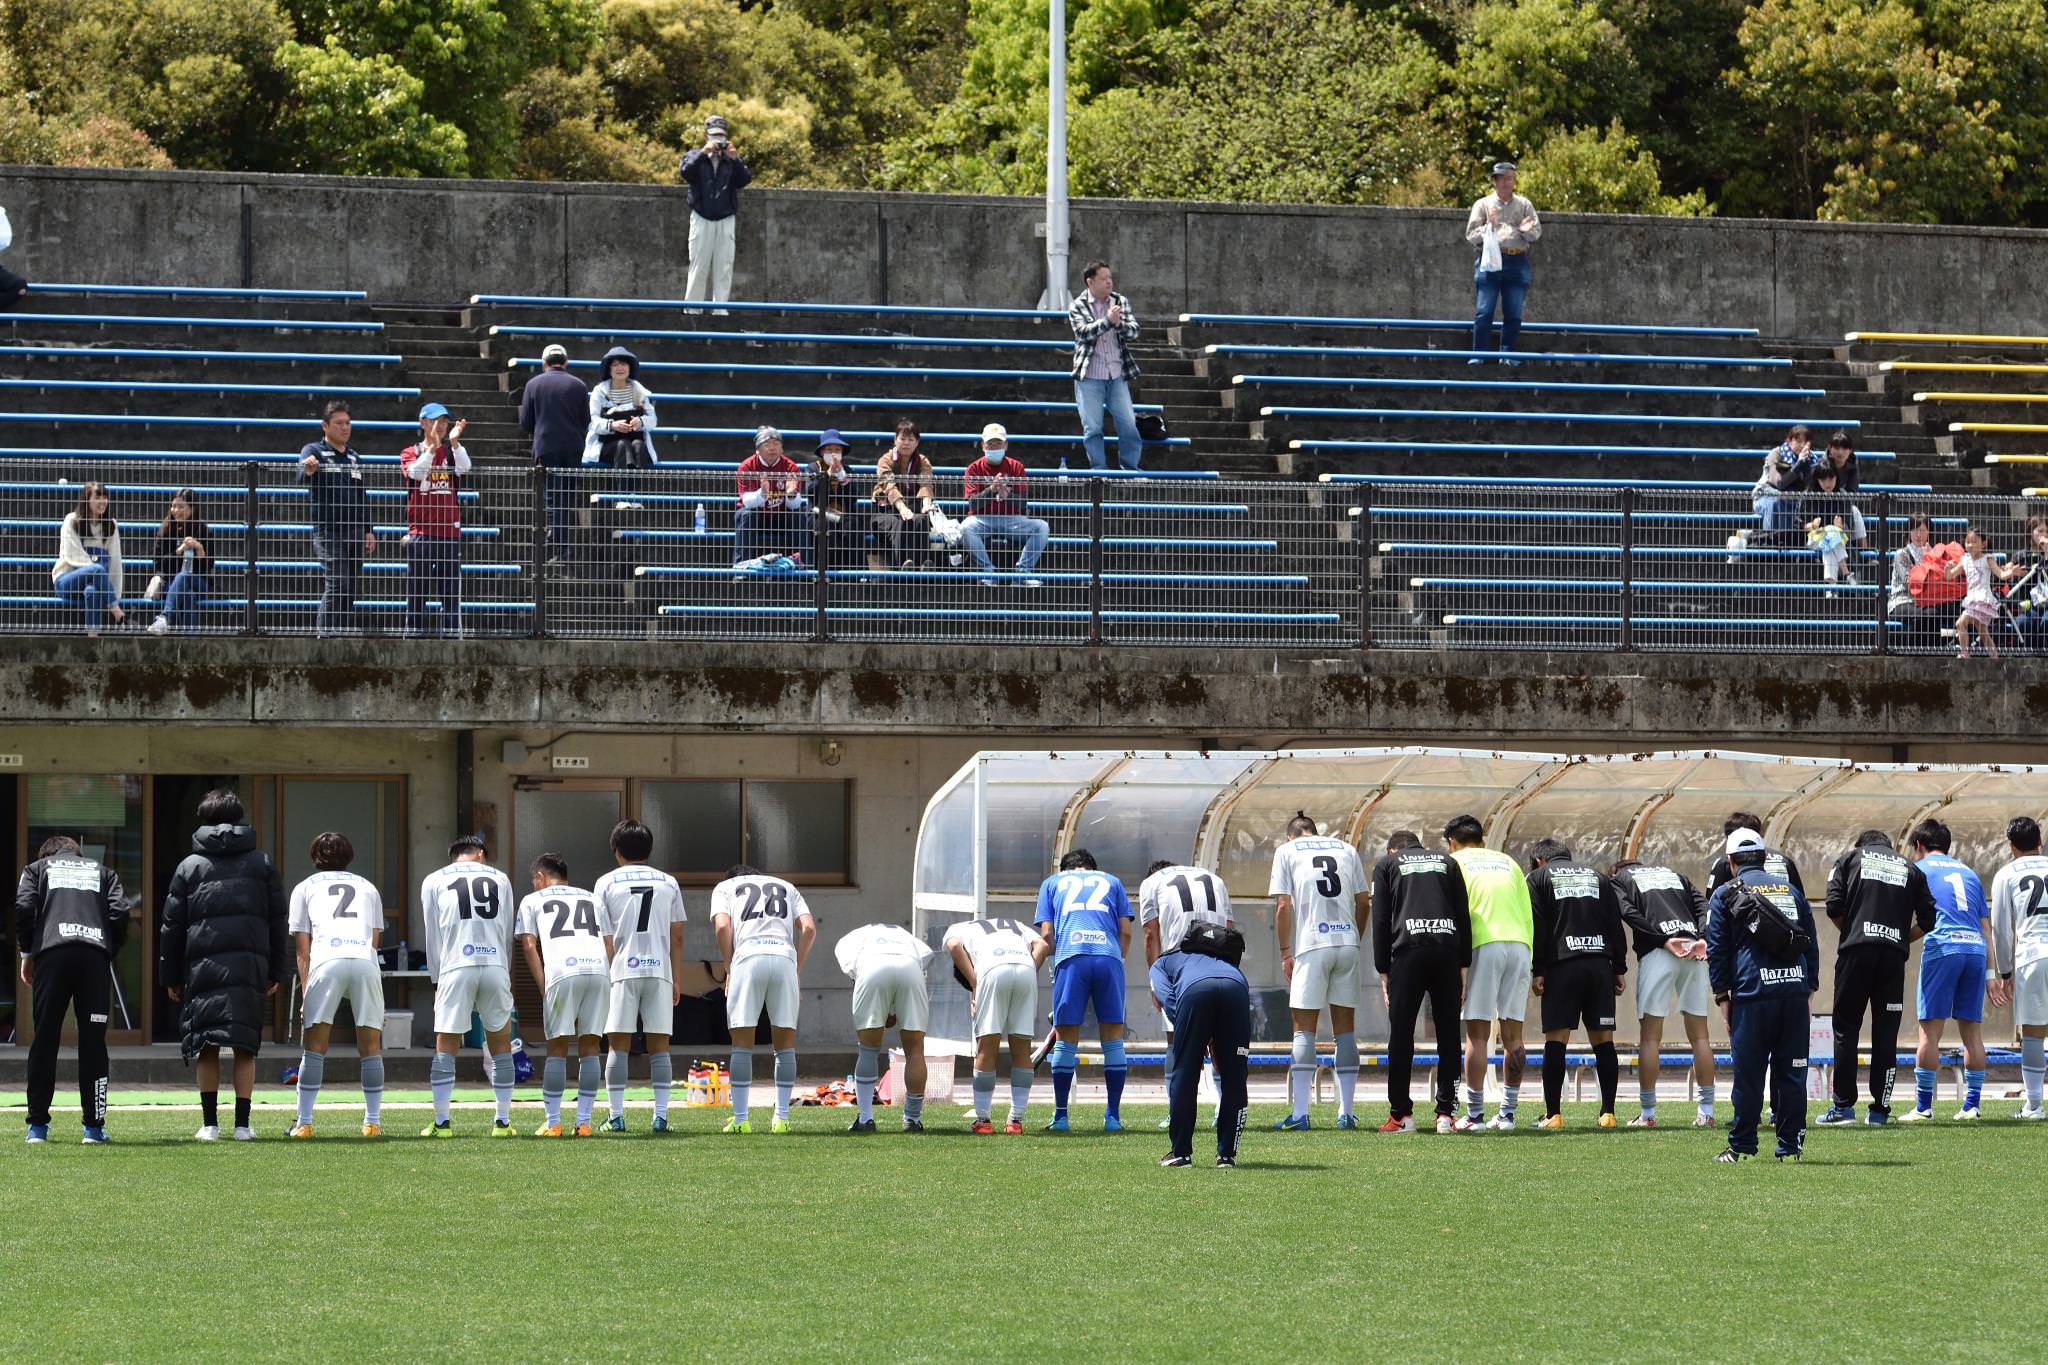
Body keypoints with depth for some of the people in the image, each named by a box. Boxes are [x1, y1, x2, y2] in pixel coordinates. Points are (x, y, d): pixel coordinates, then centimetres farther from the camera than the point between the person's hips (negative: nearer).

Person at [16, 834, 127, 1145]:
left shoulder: (37, 868, 22)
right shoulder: (101, 871, 26)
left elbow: (23, 907, 4)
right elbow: (120, 912, 10)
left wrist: (26, 952, 13)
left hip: (52, 955, -1)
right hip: (95, 955, 1)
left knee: (44, 1040, 3)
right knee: (93, 1041, 2)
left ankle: (37, 1125, 2)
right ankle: (93, 1125, 0)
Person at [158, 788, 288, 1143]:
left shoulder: (189, 867, 9)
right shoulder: (262, 864, 11)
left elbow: (172, 926, 8)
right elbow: (279, 922, 11)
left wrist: (170, 977, 13)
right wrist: (276, 973, 15)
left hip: (203, 967, -1)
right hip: (250, 965, 1)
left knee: (207, 1047, 2)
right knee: (245, 1047, 3)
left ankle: (210, 1123, -3)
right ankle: (242, 1123, -2)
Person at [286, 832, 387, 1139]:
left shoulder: (305, 888, 25)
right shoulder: (367, 887, 31)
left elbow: (302, 949, 18)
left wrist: (305, 993, 17)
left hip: (327, 962, -1)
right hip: (366, 962, 1)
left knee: (314, 1047, 3)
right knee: (370, 1048, 9)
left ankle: (303, 1122, -1)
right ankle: (373, 1122, 7)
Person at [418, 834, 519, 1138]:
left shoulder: (434, 881, 13)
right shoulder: (499, 879, 17)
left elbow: (433, 937, 11)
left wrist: (437, 980, 16)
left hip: (456, 967, -1)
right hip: (495, 965, 1)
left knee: (446, 1046, 4)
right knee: (500, 1044, 11)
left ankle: (441, 1122, 1)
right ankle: (502, 1121, 10)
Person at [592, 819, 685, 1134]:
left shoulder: (607, 884, 4)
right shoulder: (668, 883, 11)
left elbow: (603, 937, 1)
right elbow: (677, 936, 10)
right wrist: (676, 977, 16)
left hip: (622, 970, -2)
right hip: (659, 969, 2)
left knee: (619, 1045, 1)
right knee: (659, 1045, 4)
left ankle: (616, 1116, -2)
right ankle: (661, 1115, 0)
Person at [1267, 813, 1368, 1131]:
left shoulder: (1286, 851, 7)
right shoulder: (1347, 850, 17)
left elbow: (1283, 905, -1)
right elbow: (1363, 903, 13)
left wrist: (1285, 952, 3)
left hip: (1311, 944, -3)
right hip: (1347, 943, 3)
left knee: (1304, 1028, -1)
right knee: (1345, 1028, 8)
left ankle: (1300, 1114, -7)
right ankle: (1346, 1113, 7)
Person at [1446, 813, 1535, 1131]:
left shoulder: (1456, 863, 10)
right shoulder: (1507, 862, 23)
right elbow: (1528, 915, 17)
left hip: (1484, 946, -4)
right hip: (1519, 944, 4)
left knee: (1477, 1033, -4)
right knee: (1513, 1034, 6)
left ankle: (1474, 1115, -7)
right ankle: (1507, 1113, 6)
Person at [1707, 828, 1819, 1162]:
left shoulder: (1725, 894, 8)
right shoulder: (1790, 890, 20)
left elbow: (1716, 949, 4)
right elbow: (1811, 944, 20)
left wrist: (1722, 996, 7)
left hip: (1752, 991, -3)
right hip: (1795, 990, 3)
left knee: (1748, 1073, 0)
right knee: (1791, 1071, 6)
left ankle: (1742, 1145, 3)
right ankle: (1791, 1144, 6)